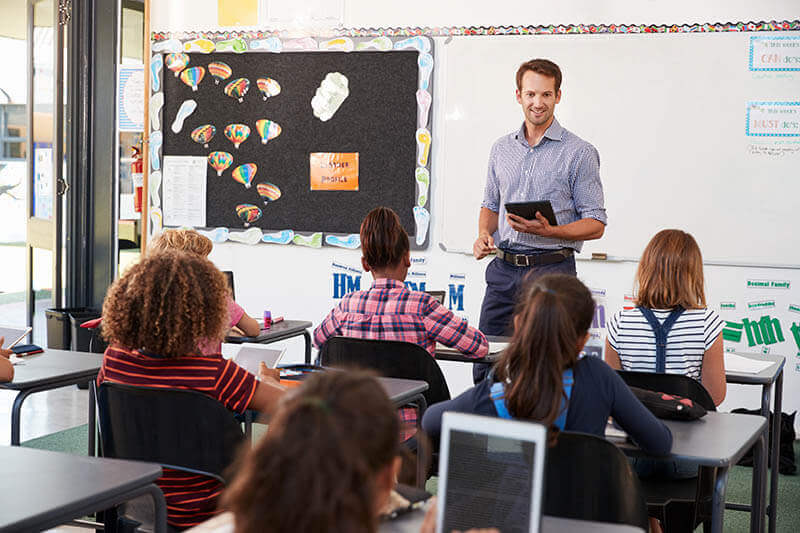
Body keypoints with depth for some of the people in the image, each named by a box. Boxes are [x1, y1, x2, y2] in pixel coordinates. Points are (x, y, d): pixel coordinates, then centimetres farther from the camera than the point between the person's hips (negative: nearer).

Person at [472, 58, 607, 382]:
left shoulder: (579, 153, -3)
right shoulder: (502, 149, 12)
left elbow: (596, 224, -5)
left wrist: (548, 231, -21)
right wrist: (484, 234, 1)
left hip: (551, 270, -4)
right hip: (504, 268, 5)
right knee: (485, 362, 5)